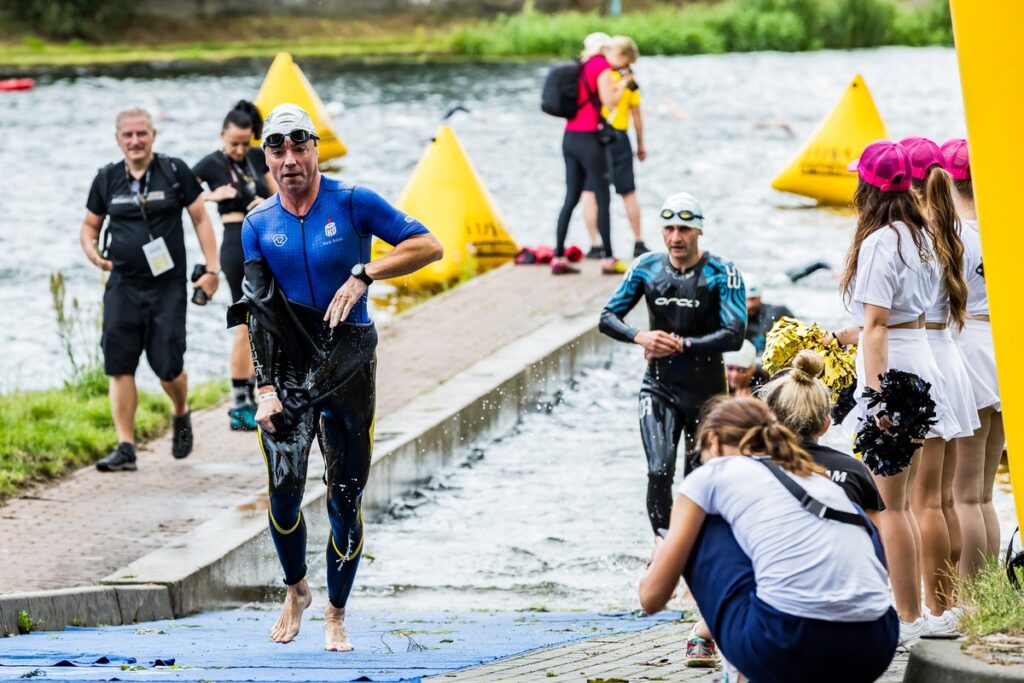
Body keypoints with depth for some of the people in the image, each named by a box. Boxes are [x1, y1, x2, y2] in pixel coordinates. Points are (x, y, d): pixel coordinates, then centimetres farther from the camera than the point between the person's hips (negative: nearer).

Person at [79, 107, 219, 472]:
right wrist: (91, 249, -6)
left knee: (168, 366, -3)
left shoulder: (175, 172, -1)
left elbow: (200, 219, 3)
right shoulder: (107, 179, 6)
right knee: (119, 366, -4)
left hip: (168, 287, -2)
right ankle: (125, 447, 0)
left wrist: (212, 269, -4)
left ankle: (181, 415, 30)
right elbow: (90, 225, 17)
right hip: (122, 287, 2)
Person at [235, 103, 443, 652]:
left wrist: (363, 275, -16)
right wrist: (263, 387, -9)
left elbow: (428, 246, -5)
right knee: (284, 492, -7)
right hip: (287, 368, 2)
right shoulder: (258, 224, 5)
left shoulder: (352, 203, -3)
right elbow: (253, 313, 1)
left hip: (348, 364, -2)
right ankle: (295, 591, 19)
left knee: (345, 498, 0)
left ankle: (336, 614, 14)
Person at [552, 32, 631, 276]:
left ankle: (558, 258, 7)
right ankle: (608, 259, -2)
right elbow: (609, 102, -14)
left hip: (569, 137, 7)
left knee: (571, 198, 10)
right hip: (588, 139, -7)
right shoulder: (601, 67, -8)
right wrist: (623, 85, 3)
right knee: (603, 199, -2)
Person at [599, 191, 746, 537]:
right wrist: (640, 337, -16)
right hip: (659, 388, 1)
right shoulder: (647, 268, 1)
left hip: (707, 391, -1)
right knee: (659, 471, -17)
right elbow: (608, 316, 4)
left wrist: (682, 345, -23)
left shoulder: (722, 274, -10)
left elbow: (733, 336, -17)